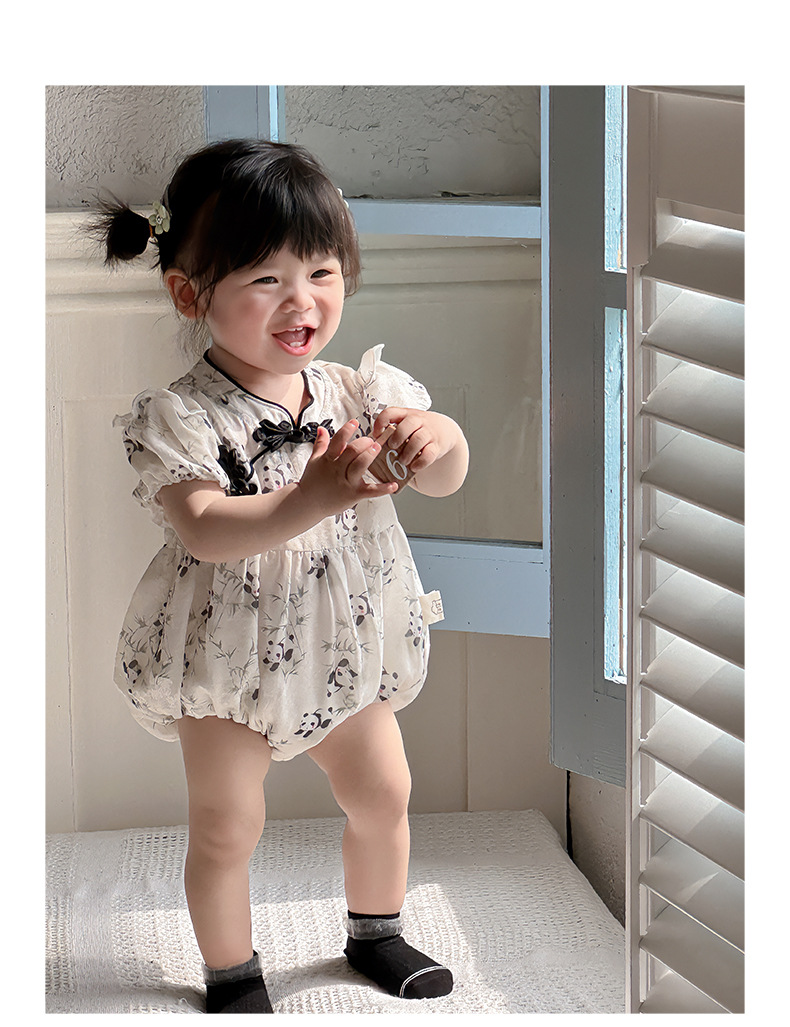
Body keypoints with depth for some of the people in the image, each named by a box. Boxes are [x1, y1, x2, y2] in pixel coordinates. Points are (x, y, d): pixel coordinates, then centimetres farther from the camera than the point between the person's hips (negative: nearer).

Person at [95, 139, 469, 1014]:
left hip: (344, 641, 5)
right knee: (226, 828, 5)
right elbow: (207, 530, -33)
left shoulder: (358, 391, -7)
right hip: (230, 653, -4)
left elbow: (441, 483, -6)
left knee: (381, 796, 17)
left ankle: (375, 932, 43)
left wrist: (440, 440, -31)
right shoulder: (180, 419, -21)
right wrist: (311, 500, -49)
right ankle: (231, 973, 29)